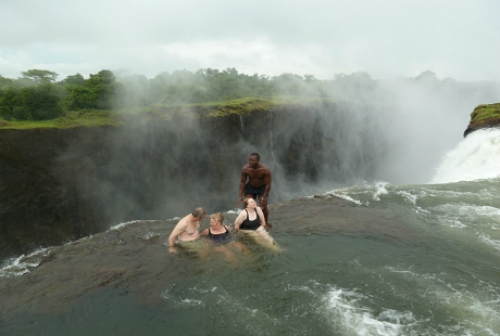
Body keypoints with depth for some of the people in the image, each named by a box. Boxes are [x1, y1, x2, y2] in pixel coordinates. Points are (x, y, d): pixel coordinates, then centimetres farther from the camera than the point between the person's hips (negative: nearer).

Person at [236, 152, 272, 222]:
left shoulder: (265, 170, -33)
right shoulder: (245, 169, -26)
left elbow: (268, 184, -23)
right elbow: (242, 182, -11)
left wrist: (264, 197, -22)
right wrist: (240, 196, -13)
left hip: (262, 187, -2)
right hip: (251, 187, 2)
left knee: (263, 207, -8)